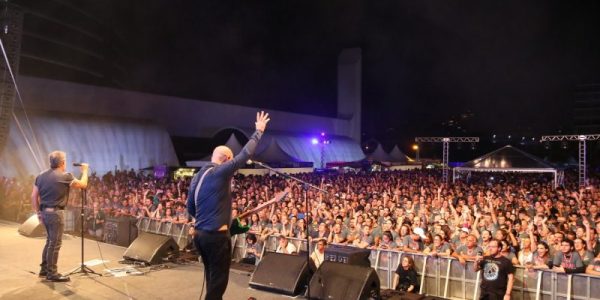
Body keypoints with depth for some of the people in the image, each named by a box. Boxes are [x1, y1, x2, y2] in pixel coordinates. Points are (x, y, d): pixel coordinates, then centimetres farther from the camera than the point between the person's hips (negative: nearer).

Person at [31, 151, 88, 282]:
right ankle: (52, 273, 5)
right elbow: (83, 185, -3)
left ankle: (44, 269, 26)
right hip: (56, 213, -8)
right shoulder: (65, 176, -12)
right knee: (55, 243, -1)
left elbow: (34, 196, 9)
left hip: (44, 212, 8)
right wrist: (85, 170, 12)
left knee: (50, 241, 20)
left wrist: (38, 212, 15)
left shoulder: (41, 176, 8)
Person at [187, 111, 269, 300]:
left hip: (199, 234, 8)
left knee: (211, 279, 21)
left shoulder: (197, 176, 11)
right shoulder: (221, 171, -13)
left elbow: (190, 208, 14)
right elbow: (246, 154, -12)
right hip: (216, 235, -8)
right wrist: (259, 131, -1)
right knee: (218, 281, 2)